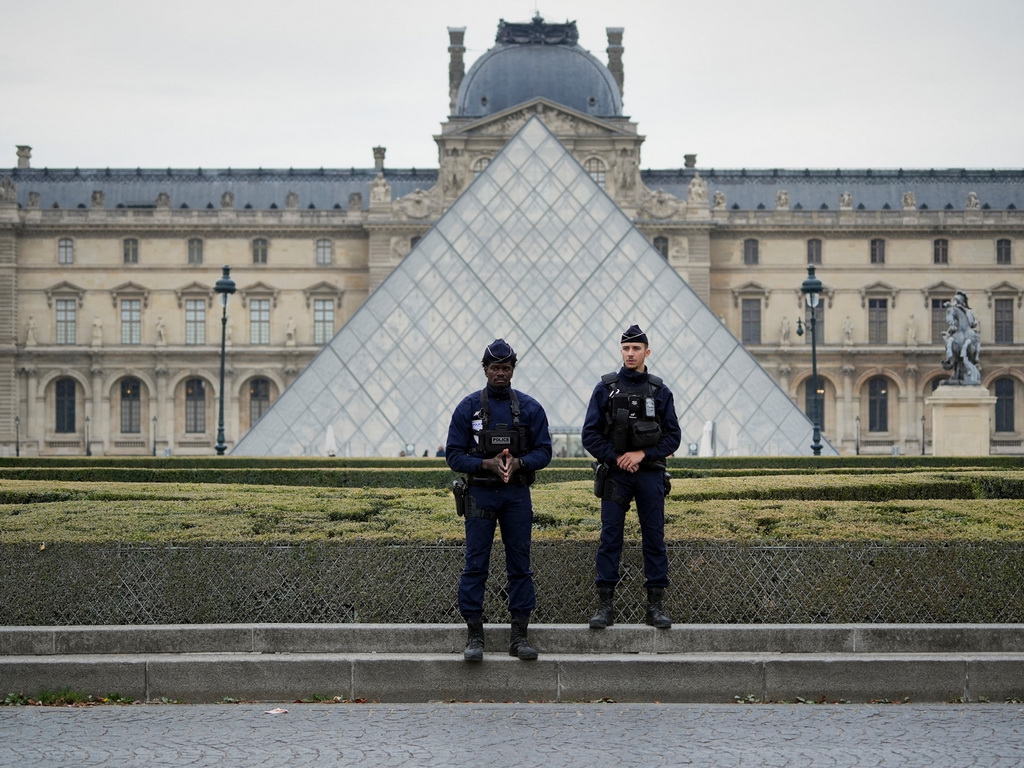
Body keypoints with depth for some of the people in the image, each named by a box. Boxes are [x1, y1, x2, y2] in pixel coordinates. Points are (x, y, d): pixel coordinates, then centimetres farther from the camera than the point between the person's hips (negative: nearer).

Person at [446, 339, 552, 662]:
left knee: (520, 565, 3)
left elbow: (543, 452, 4)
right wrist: (487, 464, -16)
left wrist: (518, 462, -16)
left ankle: (519, 635, 9)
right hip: (480, 495, -1)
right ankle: (474, 635, 3)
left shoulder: (530, 408, 4)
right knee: (475, 565, -2)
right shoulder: (468, 407, 0)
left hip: (517, 495, 2)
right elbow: (454, 454, -1)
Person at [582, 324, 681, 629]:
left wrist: (642, 454, -9)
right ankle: (605, 605, 3)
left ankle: (655, 604, 7)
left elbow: (673, 436, 3)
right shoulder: (605, 388, 4)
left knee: (654, 538, 2)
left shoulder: (659, 391, 6)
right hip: (615, 475, -1)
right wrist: (616, 458, -9)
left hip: (650, 475, 1)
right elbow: (590, 435, 2)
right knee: (610, 539, -1)